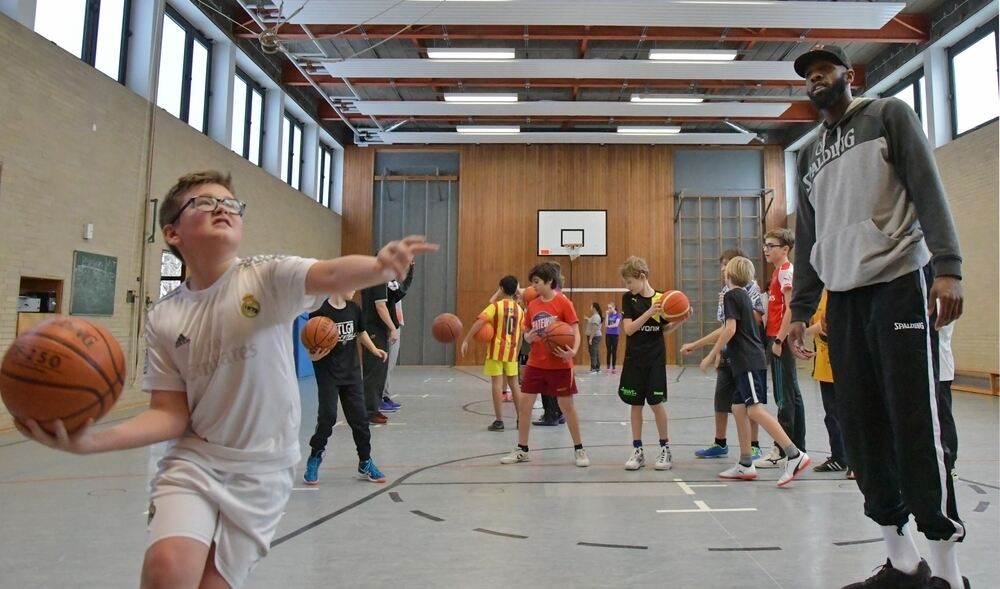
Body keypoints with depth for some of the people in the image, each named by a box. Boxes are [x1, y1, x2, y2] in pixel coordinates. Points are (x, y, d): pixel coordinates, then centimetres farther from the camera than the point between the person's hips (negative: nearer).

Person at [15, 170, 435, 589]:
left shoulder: (267, 278, -11)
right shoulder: (163, 318, -2)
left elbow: (331, 275, -33)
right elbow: (170, 416, -1)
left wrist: (381, 266, -55)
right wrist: (90, 441, -17)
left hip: (262, 470, -1)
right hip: (193, 461, 2)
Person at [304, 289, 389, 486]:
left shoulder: (354, 309, 2)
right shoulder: (320, 311, -14)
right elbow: (312, 347, -11)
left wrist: (374, 350, 7)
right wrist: (314, 356, -32)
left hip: (352, 372, 5)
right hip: (328, 375, -5)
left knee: (360, 417, 7)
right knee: (327, 417, -3)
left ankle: (365, 463, 20)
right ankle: (314, 460, 21)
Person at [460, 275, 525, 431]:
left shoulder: (496, 306, -7)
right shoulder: (519, 309, 7)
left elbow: (479, 322, -17)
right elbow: (520, 334, 10)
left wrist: (466, 340, -15)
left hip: (496, 350, -4)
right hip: (511, 351, 4)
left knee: (497, 383, -2)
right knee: (514, 384, 13)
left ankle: (499, 421, -2)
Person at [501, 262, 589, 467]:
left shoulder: (563, 303, -10)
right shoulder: (532, 305, 5)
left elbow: (575, 332, -11)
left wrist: (573, 351, -29)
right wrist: (529, 337, -10)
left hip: (559, 365, -5)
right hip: (535, 364, 5)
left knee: (567, 406, 4)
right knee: (524, 404, 4)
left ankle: (579, 449, 21)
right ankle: (522, 450, 18)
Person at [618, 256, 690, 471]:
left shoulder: (661, 298, -3)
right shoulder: (628, 298, -2)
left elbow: (664, 329, 7)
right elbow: (628, 329, -12)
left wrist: (680, 321, -10)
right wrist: (649, 312, -22)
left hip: (655, 358, -1)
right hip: (634, 358, 1)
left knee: (656, 403, -1)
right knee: (635, 404, 6)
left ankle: (665, 449, 16)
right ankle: (637, 451, 17)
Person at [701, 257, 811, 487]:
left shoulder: (731, 296, -7)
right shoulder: (744, 295, 21)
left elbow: (730, 329, -17)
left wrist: (711, 355, -12)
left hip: (748, 362, -9)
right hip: (749, 362, 9)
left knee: (755, 409, -16)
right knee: (739, 408, 9)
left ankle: (795, 455, -21)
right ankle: (745, 465, 11)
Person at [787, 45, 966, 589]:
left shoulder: (889, 114, 8)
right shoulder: (809, 153, 21)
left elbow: (928, 189, -4)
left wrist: (948, 267, -16)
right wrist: (799, 309, 14)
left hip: (899, 284, -5)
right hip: (842, 298, 5)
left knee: (914, 424, -8)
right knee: (860, 428, 3)